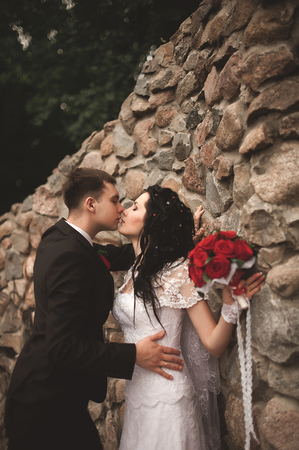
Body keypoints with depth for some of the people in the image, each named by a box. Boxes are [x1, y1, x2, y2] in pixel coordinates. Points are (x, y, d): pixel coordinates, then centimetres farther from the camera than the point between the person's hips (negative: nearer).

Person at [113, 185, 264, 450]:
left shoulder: (179, 271, -17)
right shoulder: (136, 271, 3)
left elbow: (214, 346, -17)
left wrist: (230, 304, -36)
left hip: (165, 401, -7)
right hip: (136, 396, 7)